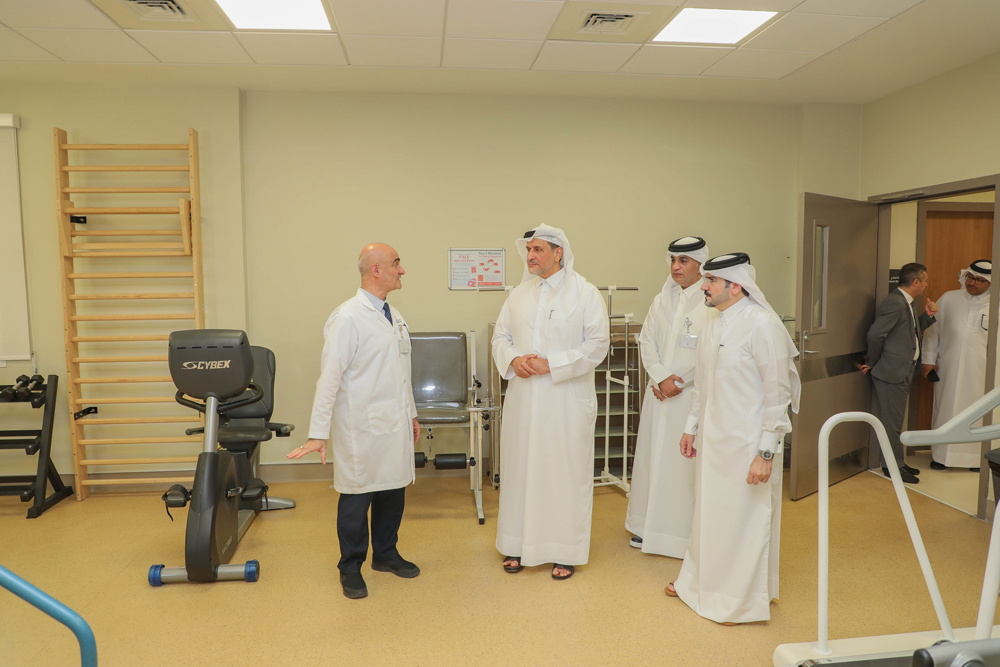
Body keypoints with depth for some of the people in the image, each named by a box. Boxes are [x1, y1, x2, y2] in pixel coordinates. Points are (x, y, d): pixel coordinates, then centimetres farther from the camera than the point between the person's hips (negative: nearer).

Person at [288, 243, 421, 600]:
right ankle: (351, 569, 24)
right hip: (362, 428, -7)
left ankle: (385, 554, 35)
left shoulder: (394, 316, 11)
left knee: (393, 491, 16)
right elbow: (329, 377, -18)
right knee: (357, 497, 6)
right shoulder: (347, 317, -15)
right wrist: (318, 433, -19)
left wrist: (411, 414, 20)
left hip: (395, 426, 8)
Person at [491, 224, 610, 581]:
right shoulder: (519, 294, 11)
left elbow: (598, 343, -10)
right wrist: (513, 360, -9)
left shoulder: (585, 293, -4)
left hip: (566, 399, -4)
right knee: (519, 467, 10)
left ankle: (565, 551, 17)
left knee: (566, 470, 2)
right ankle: (518, 544, 25)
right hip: (523, 396, 5)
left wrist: (551, 365, -17)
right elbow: (500, 336, 13)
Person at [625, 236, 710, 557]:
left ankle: (688, 533, 12)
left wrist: (679, 382, -14)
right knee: (652, 455, 12)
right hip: (659, 393, 6)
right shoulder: (662, 300, 12)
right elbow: (646, 341, 9)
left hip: (693, 395, -6)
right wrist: (661, 377, -6)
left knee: (686, 463, -3)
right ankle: (649, 525, 27)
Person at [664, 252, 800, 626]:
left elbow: (777, 393, -17)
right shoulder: (713, 320, 8)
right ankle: (699, 583, 37)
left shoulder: (762, 325, -17)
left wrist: (766, 453, -18)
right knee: (707, 513, 19)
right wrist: (691, 426, 18)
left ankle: (743, 601, 24)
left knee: (744, 521, 6)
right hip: (712, 438, 8)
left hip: (746, 444, -7)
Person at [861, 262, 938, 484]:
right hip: (891, 373, -10)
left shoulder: (906, 303, 14)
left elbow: (913, 331, 22)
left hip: (902, 372, 10)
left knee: (895, 420, 18)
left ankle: (896, 463, 28)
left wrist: (927, 315, 6)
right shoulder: (894, 303, -19)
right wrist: (872, 362, -13)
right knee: (891, 421, 0)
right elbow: (875, 334, -25)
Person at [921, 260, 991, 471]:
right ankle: (941, 454, 19)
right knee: (946, 409, 7)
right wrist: (929, 360, 3)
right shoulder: (948, 299, 5)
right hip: (948, 368, 1)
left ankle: (977, 456, 21)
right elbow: (932, 330, 8)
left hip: (980, 372, -1)